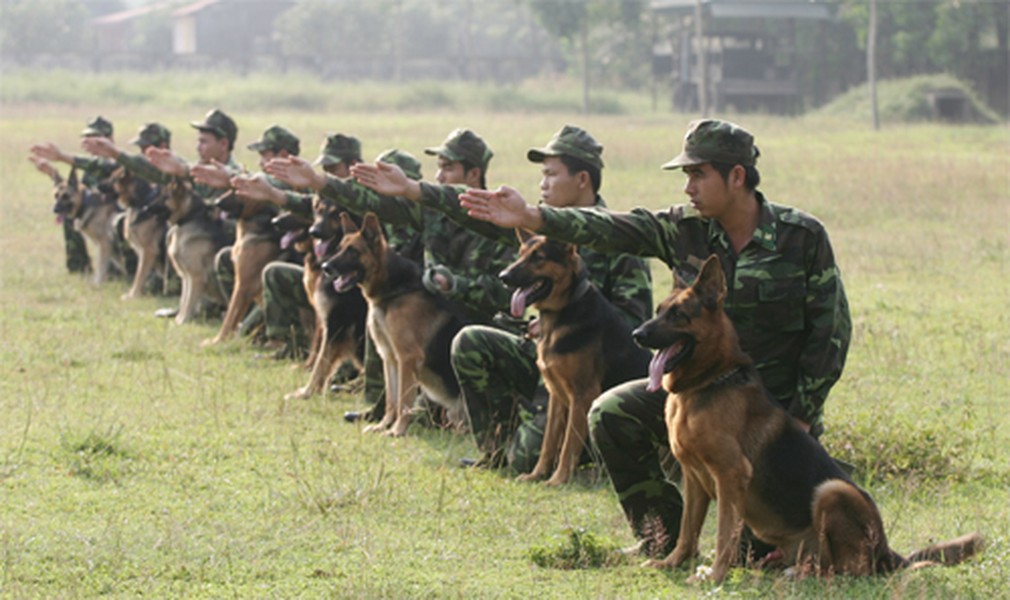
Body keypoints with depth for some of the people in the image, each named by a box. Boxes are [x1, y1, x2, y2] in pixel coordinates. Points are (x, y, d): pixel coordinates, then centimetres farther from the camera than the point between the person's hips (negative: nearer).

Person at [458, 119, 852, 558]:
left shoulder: (803, 237, -12)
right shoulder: (686, 230, -2)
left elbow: (832, 328, -9)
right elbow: (612, 229, -14)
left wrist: (801, 418, -13)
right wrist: (531, 219, -28)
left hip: (777, 404, -4)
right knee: (611, 414, -17)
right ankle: (664, 538, -1)